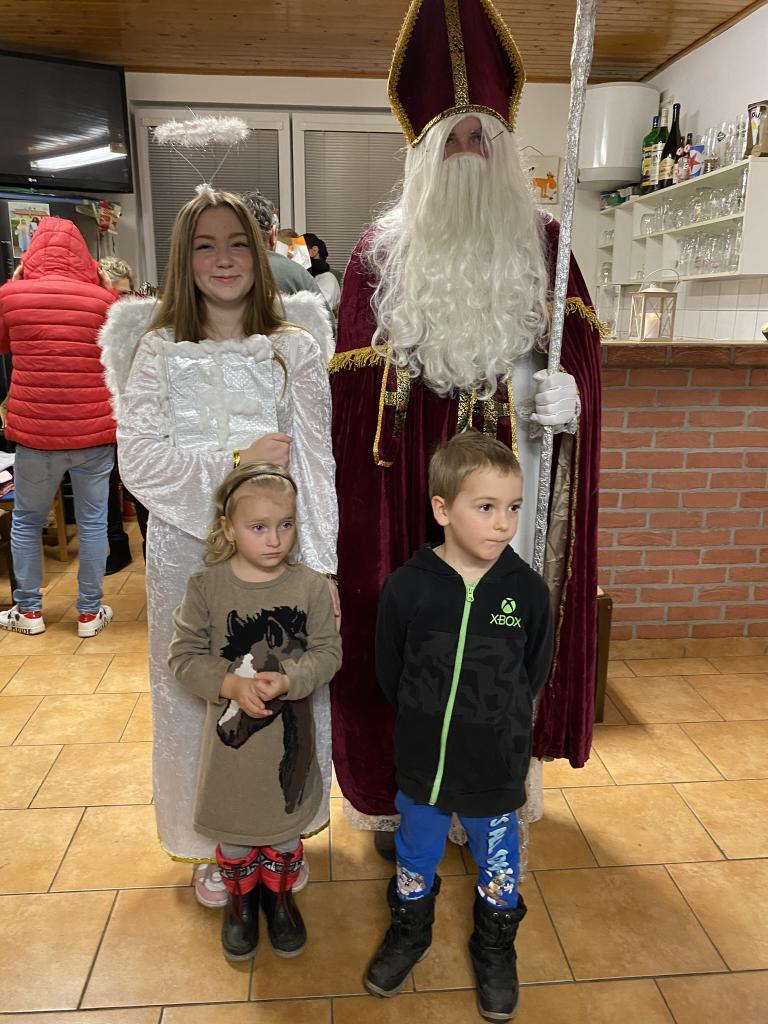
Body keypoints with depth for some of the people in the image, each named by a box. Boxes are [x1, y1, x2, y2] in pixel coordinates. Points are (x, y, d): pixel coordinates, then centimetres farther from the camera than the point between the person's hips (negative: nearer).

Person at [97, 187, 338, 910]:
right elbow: (138, 462, -6)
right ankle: (216, 846, 33)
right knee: (198, 692, 10)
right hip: (188, 552, 1)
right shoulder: (158, 351, 3)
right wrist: (236, 461, -14)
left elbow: (316, 464, -3)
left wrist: (321, 565, -9)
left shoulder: (295, 350, 2)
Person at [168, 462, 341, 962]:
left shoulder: (311, 586, -12)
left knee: (286, 822, 20)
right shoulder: (206, 586, -13)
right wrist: (231, 684, -24)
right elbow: (184, 655, -10)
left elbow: (329, 652, -10)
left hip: (290, 733, 1)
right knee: (234, 825, 19)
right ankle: (241, 899, 46)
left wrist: (286, 679, -26)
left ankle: (279, 895, 47)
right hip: (231, 731, 0)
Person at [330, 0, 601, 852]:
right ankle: (400, 793, 23)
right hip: (407, 482, 0)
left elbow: (579, 340, 1)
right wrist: (349, 487, -5)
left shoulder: (541, 242, 9)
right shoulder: (381, 249, 7)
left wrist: (563, 387, -22)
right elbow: (353, 375, 2)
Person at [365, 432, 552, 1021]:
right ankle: (410, 932, 52)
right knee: (416, 858, 24)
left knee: (499, 867, 21)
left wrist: (498, 725, 4)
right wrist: (425, 723, 2)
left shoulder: (528, 590, -15)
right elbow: (389, 674, -4)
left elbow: (533, 676, 0)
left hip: (497, 770, 0)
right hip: (422, 764, 0)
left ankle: (495, 948, 49)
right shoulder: (407, 586, -18)